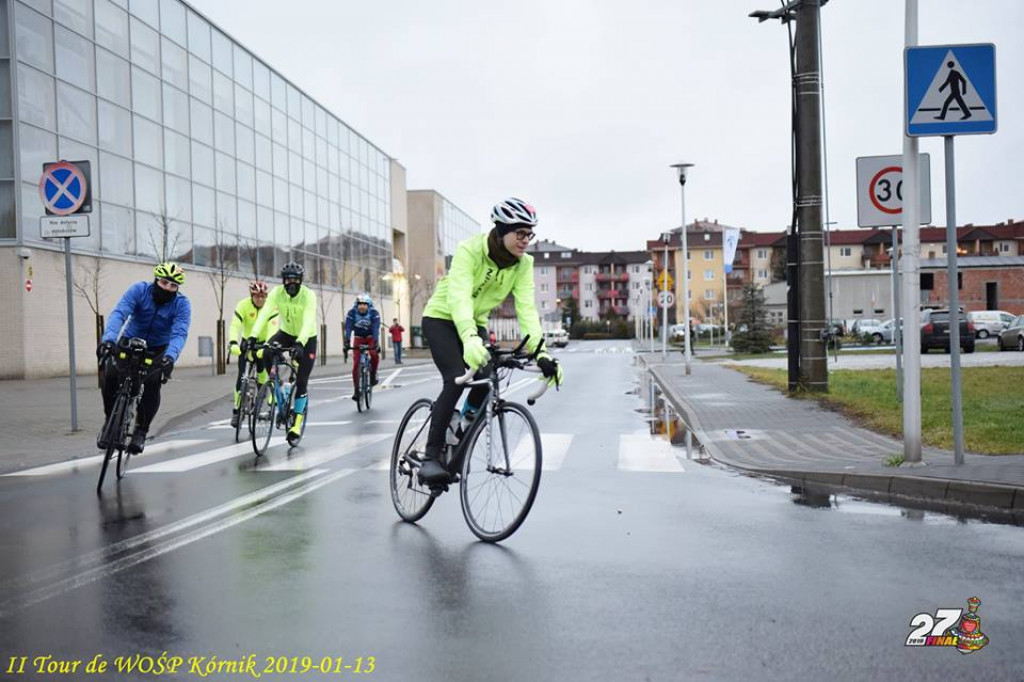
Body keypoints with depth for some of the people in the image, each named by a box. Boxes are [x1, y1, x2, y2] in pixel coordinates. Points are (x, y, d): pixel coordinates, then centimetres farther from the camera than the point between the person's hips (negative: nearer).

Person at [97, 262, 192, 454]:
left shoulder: (181, 304, -21)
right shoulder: (139, 290, -20)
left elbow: (179, 333, -35)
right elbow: (119, 313, -34)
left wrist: (170, 356, -55)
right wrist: (108, 339, -53)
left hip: (157, 350, -1)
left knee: (153, 382, -26)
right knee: (110, 375, -23)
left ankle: (141, 431, -8)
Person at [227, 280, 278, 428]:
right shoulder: (243, 305, -21)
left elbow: (273, 327, -33)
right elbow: (235, 325, -31)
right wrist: (233, 343, -49)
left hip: (263, 343, 0)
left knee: (263, 376, -6)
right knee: (242, 375, -8)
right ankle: (236, 410, 1)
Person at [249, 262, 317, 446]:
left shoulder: (309, 295, -27)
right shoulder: (276, 292, -18)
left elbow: (308, 321, -39)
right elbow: (264, 314, -30)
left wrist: (300, 343, -54)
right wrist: (253, 336, -45)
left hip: (307, 339, -3)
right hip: (286, 333, 3)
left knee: (301, 382, -8)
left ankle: (296, 425, 4)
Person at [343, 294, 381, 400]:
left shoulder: (374, 313, -23)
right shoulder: (352, 313, -20)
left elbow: (376, 329, -32)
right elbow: (348, 329, -28)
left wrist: (376, 344, -45)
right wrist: (347, 343, -40)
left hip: (371, 337, -1)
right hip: (358, 338, 1)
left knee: (374, 355, -31)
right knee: (356, 365, -11)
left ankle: (373, 375, -6)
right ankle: (356, 390, -4)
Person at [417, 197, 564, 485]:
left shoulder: (523, 264, -12)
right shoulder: (470, 250, -27)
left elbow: (526, 308, -20)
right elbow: (459, 297, -40)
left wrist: (540, 352, -34)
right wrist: (470, 339, -57)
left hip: (474, 322, 5)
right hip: (442, 318, -5)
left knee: (487, 381, -15)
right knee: (456, 380, -25)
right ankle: (430, 457, -18)